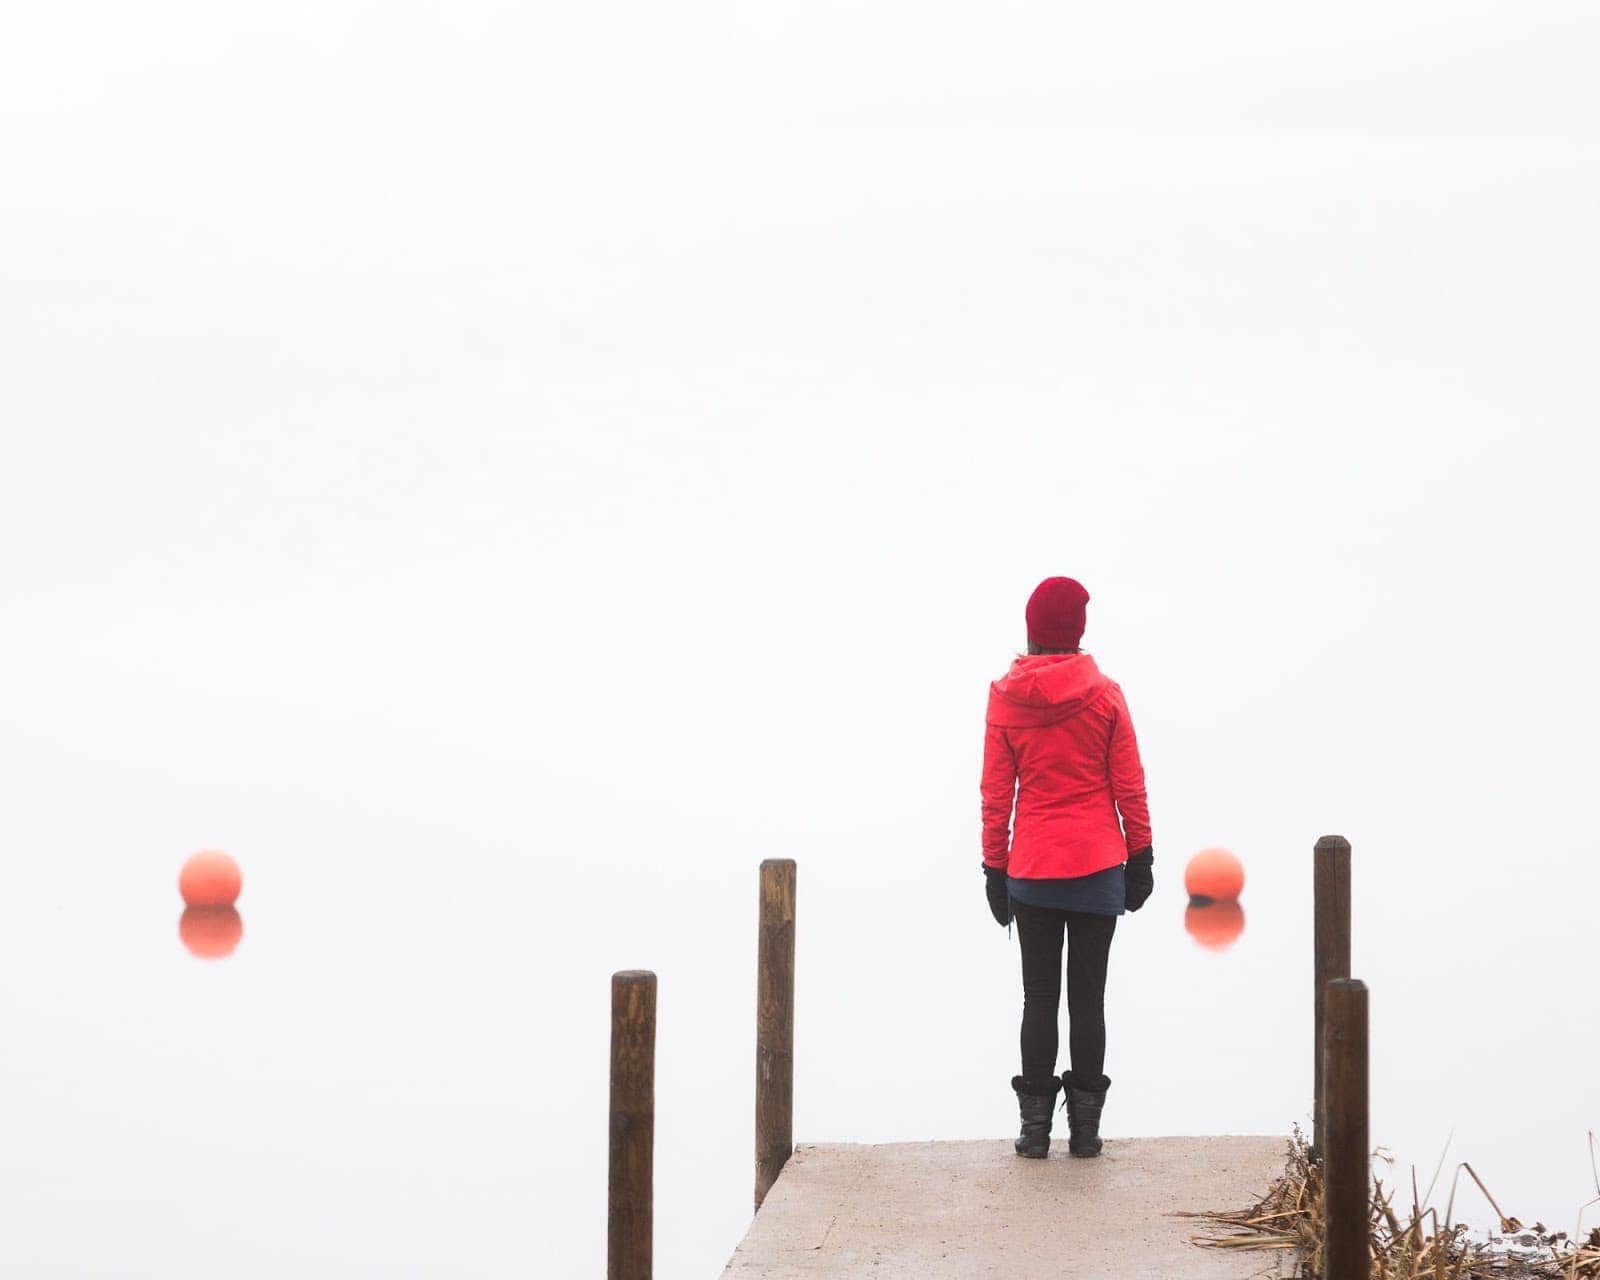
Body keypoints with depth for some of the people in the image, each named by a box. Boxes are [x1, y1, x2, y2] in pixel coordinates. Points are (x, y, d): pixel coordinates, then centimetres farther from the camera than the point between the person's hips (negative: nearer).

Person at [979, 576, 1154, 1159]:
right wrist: (1140, 857, 8)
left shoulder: (1004, 699, -3)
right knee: (1088, 996, 4)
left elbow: (996, 794, 1)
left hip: (1030, 870, 1)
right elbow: (1129, 787, -1)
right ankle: (1085, 1126, 4)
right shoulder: (1105, 696, -5)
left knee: (1039, 996, 8)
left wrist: (995, 868, 8)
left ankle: (1035, 1125, 5)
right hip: (1097, 867, -1)